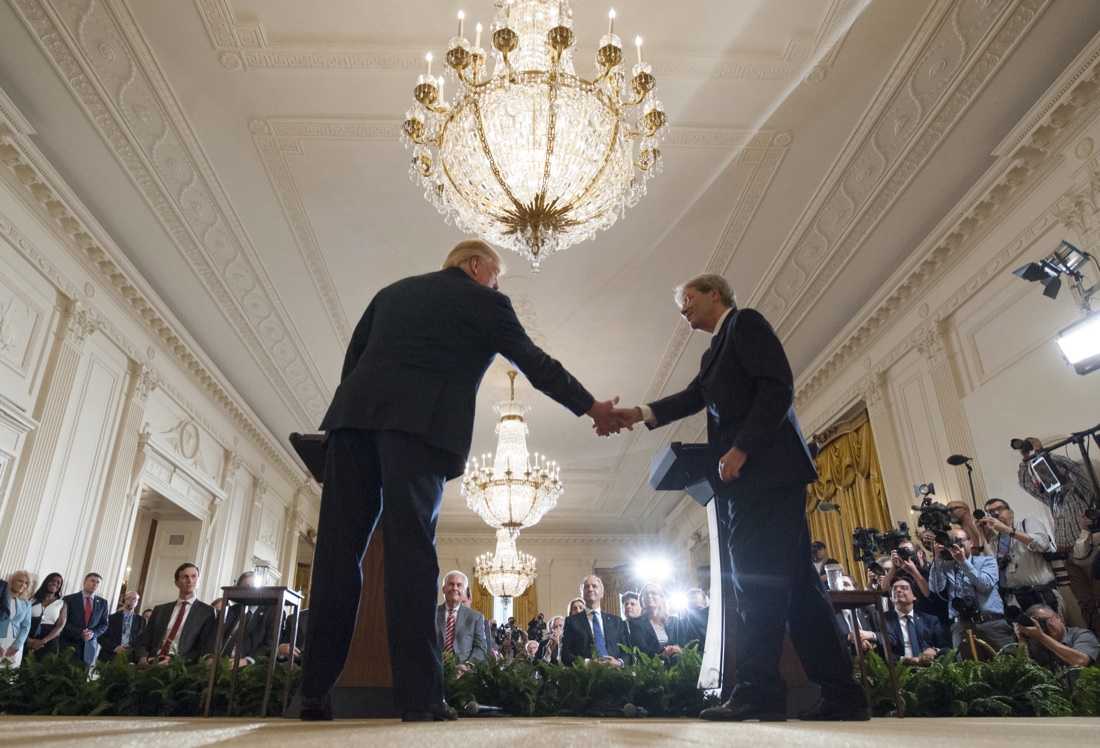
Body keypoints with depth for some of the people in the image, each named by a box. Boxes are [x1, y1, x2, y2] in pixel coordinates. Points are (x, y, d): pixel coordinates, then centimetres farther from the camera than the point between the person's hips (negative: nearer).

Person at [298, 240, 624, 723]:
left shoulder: (392, 292, 27)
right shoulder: (483, 302, 11)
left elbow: (352, 358, 23)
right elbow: (535, 364, 11)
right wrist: (592, 408, 19)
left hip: (353, 415, 5)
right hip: (418, 424, -5)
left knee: (339, 550, 3)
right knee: (411, 550, -7)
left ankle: (316, 692, 5)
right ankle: (419, 697, -8)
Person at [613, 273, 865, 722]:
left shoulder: (746, 322, 0)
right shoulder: (715, 352, 27)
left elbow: (778, 387, -12)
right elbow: (693, 398, 14)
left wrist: (741, 448, -19)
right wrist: (640, 414, 1)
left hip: (765, 467, -9)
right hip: (749, 477, 9)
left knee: (757, 578, -10)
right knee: (793, 583, 7)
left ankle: (758, 692, -6)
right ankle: (842, 695, 11)